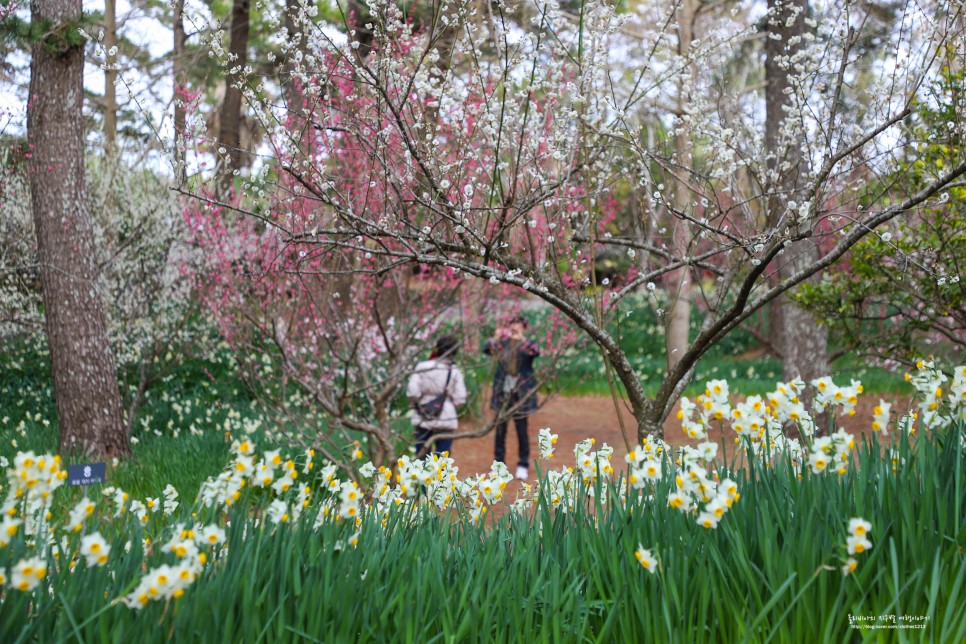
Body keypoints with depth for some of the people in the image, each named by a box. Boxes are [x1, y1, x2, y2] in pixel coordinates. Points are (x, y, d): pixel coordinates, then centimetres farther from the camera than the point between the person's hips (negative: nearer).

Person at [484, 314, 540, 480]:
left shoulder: (527, 344, -1)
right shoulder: (503, 343, 3)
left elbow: (536, 351, -24)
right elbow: (487, 350, -14)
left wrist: (522, 339, -39)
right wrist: (496, 338, -33)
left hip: (521, 394, -1)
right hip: (502, 393, 2)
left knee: (521, 429, 2)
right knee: (500, 429, 5)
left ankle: (523, 464, 15)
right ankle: (499, 463, 18)